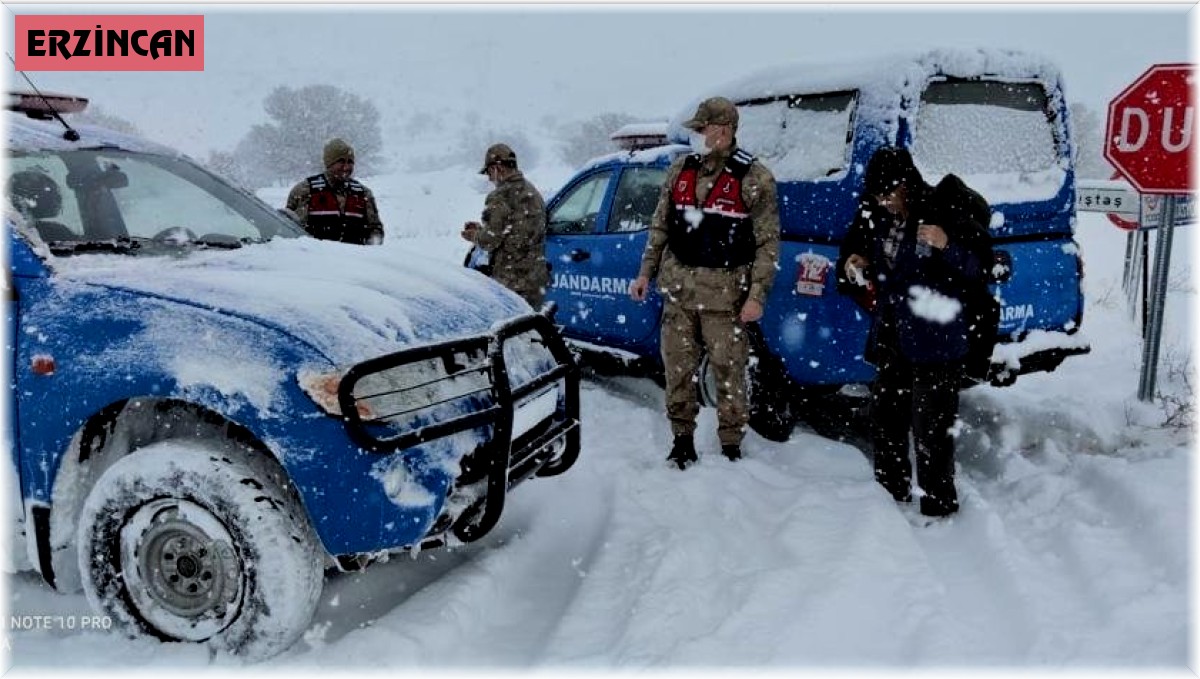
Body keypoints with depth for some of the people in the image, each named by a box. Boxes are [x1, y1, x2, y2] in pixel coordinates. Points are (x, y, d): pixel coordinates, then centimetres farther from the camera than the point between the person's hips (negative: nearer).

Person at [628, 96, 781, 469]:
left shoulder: (754, 179, -5)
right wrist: (646, 272, 11)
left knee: (729, 372, 1)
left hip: (724, 294, -4)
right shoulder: (680, 170, 9)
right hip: (678, 289, 4)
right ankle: (682, 439, 25)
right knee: (678, 369, 9)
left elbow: (768, 243, -6)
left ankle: (731, 446, 16)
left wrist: (757, 295, -12)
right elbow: (660, 226, 15)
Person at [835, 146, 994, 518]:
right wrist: (852, 267, -2)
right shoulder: (875, 217, 6)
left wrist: (947, 246, -32)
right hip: (892, 335, 7)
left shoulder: (945, 210, -12)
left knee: (931, 424, -6)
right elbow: (855, 248, 21)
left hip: (937, 338, -7)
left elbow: (980, 267, -14)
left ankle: (938, 505, 6)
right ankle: (891, 493, 32)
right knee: (885, 418, 16)